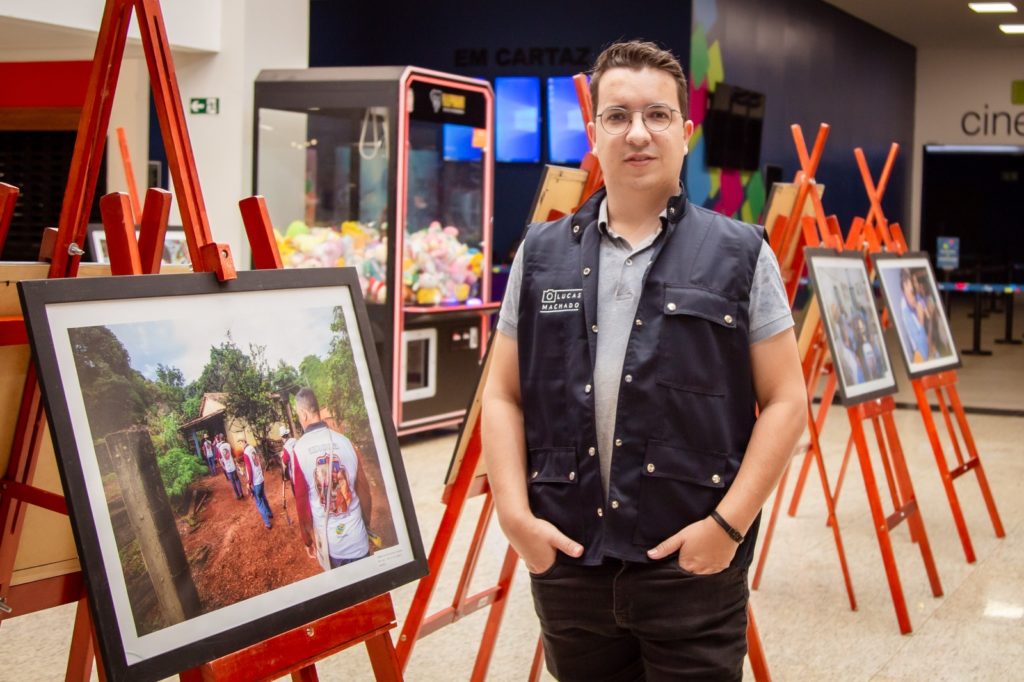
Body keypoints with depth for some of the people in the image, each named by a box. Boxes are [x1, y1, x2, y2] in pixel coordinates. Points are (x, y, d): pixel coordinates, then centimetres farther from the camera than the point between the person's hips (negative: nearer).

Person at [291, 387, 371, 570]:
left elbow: (301, 503, -5)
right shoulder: (345, 442, -5)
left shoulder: (299, 450, -11)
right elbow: (364, 490, 4)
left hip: (328, 542, -1)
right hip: (357, 540, 1)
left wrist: (308, 541, 10)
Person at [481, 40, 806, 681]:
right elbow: (503, 395, 9)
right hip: (565, 557, 3)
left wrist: (729, 524, -10)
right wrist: (516, 513, -3)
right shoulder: (542, 255, 8)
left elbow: (785, 400, -1)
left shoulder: (740, 254, 0)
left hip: (692, 562, -2)